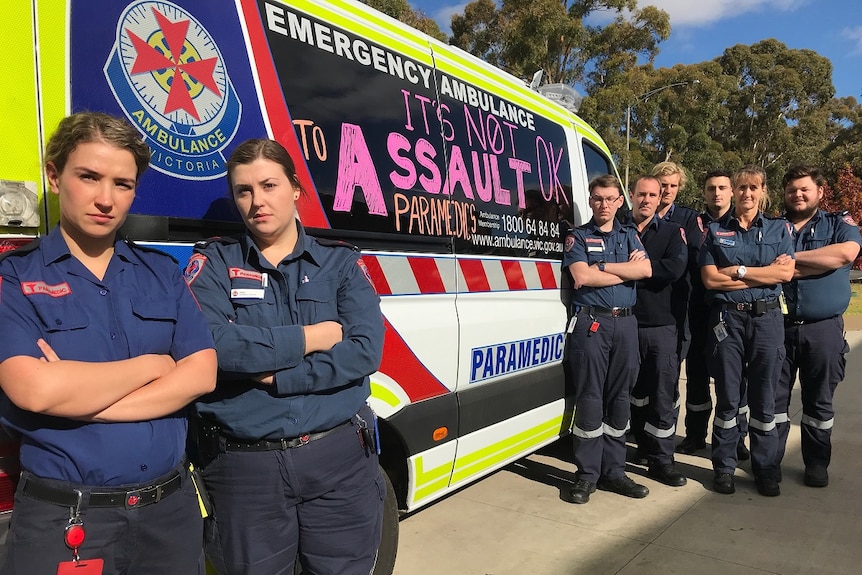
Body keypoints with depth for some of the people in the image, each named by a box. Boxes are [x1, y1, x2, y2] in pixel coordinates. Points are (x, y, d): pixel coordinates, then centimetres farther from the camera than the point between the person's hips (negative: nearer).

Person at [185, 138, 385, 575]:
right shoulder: (213, 262, 2)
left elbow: (365, 350, -10)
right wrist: (308, 339, -12)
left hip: (339, 458, 1)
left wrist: (277, 377, -16)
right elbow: (207, 345, -16)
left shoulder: (341, 261, 4)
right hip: (244, 466, 0)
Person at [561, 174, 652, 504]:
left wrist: (600, 267, -10)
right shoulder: (578, 236, 5)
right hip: (591, 323, -4)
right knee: (590, 399, -3)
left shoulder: (629, 235, 15)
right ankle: (587, 475, 5)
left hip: (625, 322, 4)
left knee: (620, 398, 8)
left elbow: (645, 270, -3)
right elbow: (582, 276, -12)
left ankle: (614, 471, 18)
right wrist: (626, 269, -4)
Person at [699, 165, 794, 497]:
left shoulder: (779, 229, 9)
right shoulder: (716, 231, 7)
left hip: (767, 319, 1)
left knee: (764, 398, 6)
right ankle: (724, 467, 17)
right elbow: (710, 279, -5)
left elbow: (786, 273, -6)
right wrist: (763, 273, -7)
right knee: (727, 398, 5)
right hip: (727, 319, 0)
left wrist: (736, 271, -10)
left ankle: (766, 470, 19)